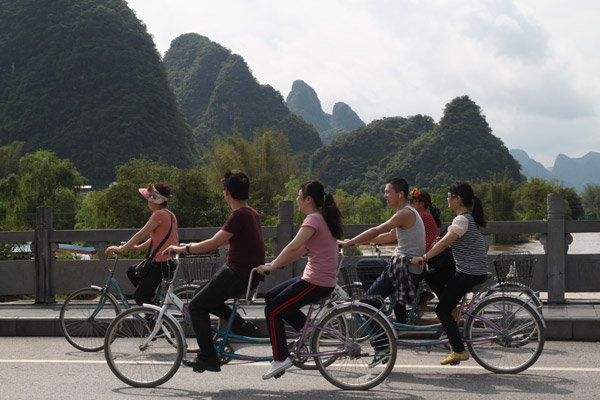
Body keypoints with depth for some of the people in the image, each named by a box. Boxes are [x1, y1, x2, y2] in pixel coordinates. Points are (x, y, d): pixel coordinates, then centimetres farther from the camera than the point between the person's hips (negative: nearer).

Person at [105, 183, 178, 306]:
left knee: (138, 296, -1)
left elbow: (140, 235, -15)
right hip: (169, 261, 10)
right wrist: (137, 247, 24)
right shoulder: (170, 214, 14)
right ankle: (153, 300, 18)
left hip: (162, 263, -10)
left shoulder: (159, 214, -15)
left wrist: (120, 249, -7)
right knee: (132, 272, 22)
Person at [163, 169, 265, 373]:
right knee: (204, 297, 20)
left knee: (197, 306, -1)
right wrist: (194, 246, 26)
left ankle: (207, 358, 2)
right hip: (246, 272, 9)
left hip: (238, 276, -9)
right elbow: (224, 240, 23)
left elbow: (214, 243, -24)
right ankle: (240, 325, 15)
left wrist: (181, 249, -15)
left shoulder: (239, 215, -20)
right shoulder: (251, 213, 11)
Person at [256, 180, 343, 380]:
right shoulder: (323, 218, 16)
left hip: (316, 282, -10)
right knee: (271, 296, 16)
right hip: (321, 279, 10)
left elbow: (294, 247, -27)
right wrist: (276, 264, 13)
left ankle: (281, 359, -2)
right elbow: (302, 249, 18)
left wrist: (271, 266, -20)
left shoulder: (313, 219, -15)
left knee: (273, 311, -5)